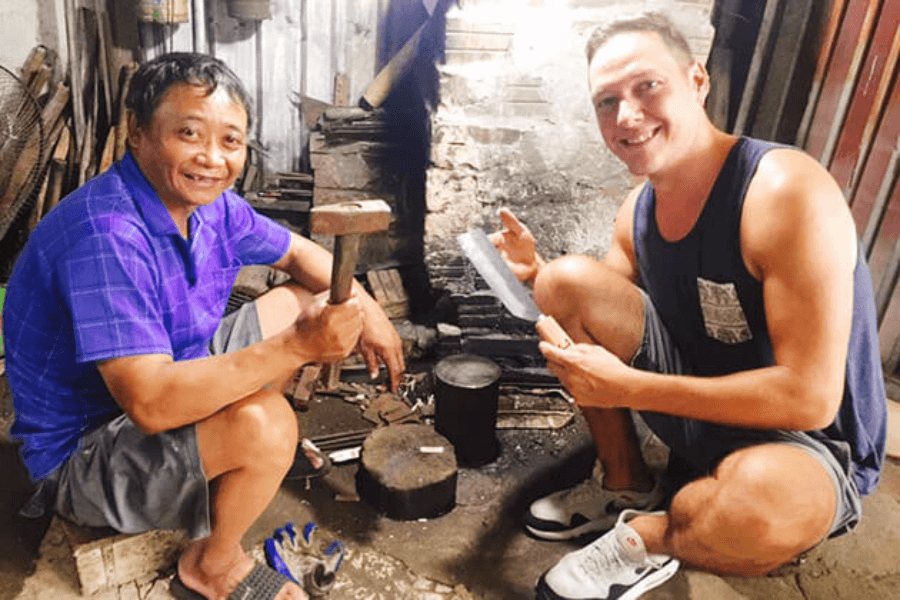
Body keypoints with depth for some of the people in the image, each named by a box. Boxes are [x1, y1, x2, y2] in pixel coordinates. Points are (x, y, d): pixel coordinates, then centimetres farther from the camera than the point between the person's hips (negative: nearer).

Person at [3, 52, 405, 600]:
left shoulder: (207, 202, -5)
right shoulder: (106, 236, -32)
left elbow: (298, 253, 9)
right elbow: (151, 404, -38)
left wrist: (364, 308, -8)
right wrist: (297, 346, -38)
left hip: (176, 372, 8)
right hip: (83, 457, -8)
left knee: (313, 302, 6)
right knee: (264, 424, -35)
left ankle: (248, 460, 14)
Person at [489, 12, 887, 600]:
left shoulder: (787, 191, -25)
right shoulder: (638, 208, -3)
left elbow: (810, 398, -28)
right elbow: (593, 316, 6)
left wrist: (627, 387, -27)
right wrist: (537, 273, -13)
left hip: (808, 446, -5)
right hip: (698, 400, 6)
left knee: (762, 495, -42)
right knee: (569, 277, -9)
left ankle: (650, 537, -3)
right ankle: (626, 485, 6)